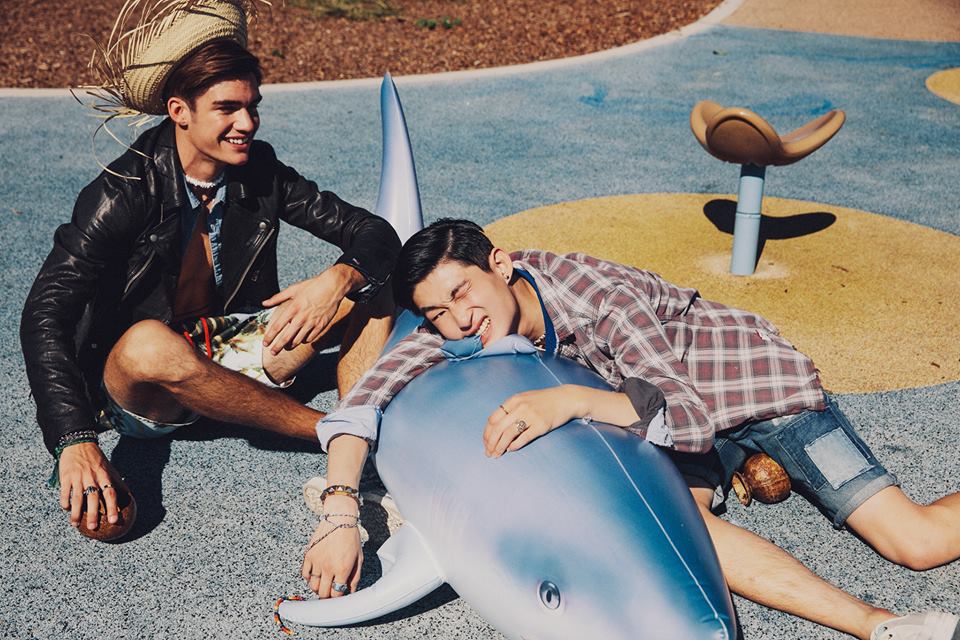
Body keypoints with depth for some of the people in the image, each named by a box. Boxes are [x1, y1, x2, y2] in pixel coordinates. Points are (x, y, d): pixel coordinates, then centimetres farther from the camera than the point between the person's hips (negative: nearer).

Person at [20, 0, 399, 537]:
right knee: (149, 343, -40)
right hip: (142, 392, -4)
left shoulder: (261, 172, -6)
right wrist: (75, 442, -38)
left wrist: (339, 280, -33)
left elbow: (377, 234, -9)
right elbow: (45, 315, -26)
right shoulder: (125, 193, -19)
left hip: (235, 360, 4)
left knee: (375, 287, -11)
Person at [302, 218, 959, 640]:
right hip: (670, 407, 5)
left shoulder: (601, 293, -32)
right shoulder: (458, 326, -14)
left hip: (755, 379, -5)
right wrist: (338, 510, -34)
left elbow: (691, 414, -37)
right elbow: (368, 395, -20)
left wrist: (573, 400, -51)